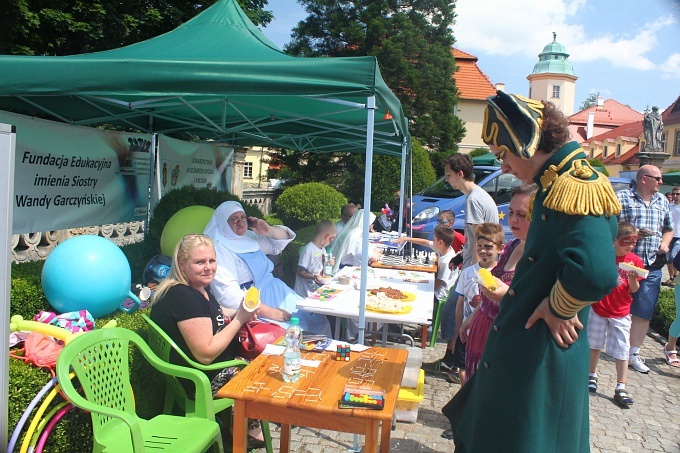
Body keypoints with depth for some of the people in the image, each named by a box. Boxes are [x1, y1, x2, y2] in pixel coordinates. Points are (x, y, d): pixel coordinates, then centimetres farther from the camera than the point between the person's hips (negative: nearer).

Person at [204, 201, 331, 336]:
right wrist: (269, 312, -23)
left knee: (319, 320, -2)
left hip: (278, 292, 8)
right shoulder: (219, 250, -11)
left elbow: (282, 240, 23)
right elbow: (229, 294, -21)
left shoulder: (249, 237, 11)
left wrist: (270, 230, -1)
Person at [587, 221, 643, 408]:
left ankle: (621, 387, 8)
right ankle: (592, 375, 34)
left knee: (622, 350, 0)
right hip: (598, 309, -1)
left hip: (621, 313, 1)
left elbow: (634, 290, -1)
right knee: (595, 344, 14)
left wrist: (633, 279, -19)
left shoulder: (635, 261, -3)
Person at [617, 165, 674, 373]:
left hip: (652, 267, 5)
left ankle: (633, 353, 19)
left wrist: (664, 243, 6)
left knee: (643, 313, 7)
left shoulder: (662, 201, 16)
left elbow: (668, 228, 25)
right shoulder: (621, 197, -3)